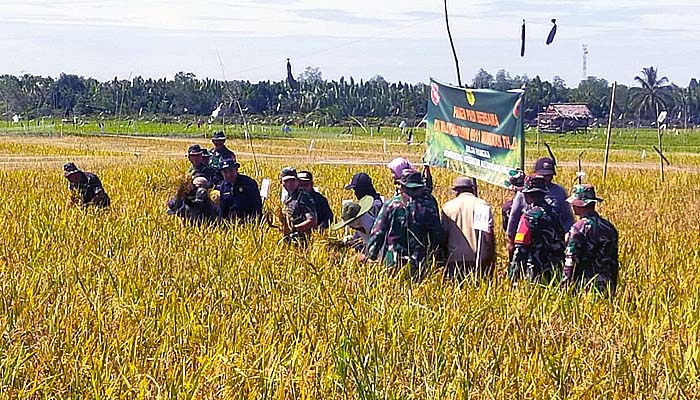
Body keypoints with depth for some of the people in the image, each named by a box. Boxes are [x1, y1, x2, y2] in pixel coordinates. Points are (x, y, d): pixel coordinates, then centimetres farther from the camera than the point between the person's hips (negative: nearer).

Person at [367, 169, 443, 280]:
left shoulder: (391, 204, -3)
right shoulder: (427, 206, -3)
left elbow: (378, 232, 0)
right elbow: (437, 234, 4)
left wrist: (371, 256, 7)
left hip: (393, 261, 0)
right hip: (419, 261, 0)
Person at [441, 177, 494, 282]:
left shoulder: (448, 207, 6)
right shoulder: (483, 205, 2)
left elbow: (444, 233, 8)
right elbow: (489, 233, -2)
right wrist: (491, 257, 3)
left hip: (455, 257, 1)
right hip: (479, 258, -1)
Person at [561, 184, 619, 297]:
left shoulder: (579, 228, -10)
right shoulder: (609, 227, 11)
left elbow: (571, 261, -12)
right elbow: (613, 262, 16)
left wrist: (566, 283, -6)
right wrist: (612, 289, 21)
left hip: (584, 284, -7)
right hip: (606, 286, 7)